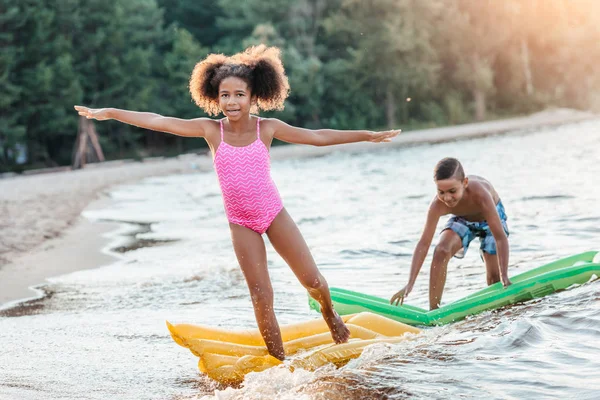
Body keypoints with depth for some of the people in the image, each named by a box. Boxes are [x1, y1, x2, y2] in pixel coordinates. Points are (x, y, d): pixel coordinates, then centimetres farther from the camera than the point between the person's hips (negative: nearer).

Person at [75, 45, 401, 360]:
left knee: (313, 281, 0)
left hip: (274, 213, 0)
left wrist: (367, 135, 3)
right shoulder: (210, 130, -6)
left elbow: (318, 137, 1)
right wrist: (108, 113, -10)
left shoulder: (267, 128, -6)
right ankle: (280, 361, 10)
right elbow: (157, 121, -8)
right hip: (241, 224, 0)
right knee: (261, 298, -4)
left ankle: (331, 316, 34)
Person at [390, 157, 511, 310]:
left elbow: (500, 237, -42)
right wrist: (410, 284, -39)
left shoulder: (479, 194, -44)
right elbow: (423, 244, -33)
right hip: (462, 220, 1)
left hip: (490, 218, -1)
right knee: (441, 251, -27)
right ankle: (433, 310, -21)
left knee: (495, 277, -3)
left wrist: (504, 277, -45)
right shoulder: (438, 205, -36)